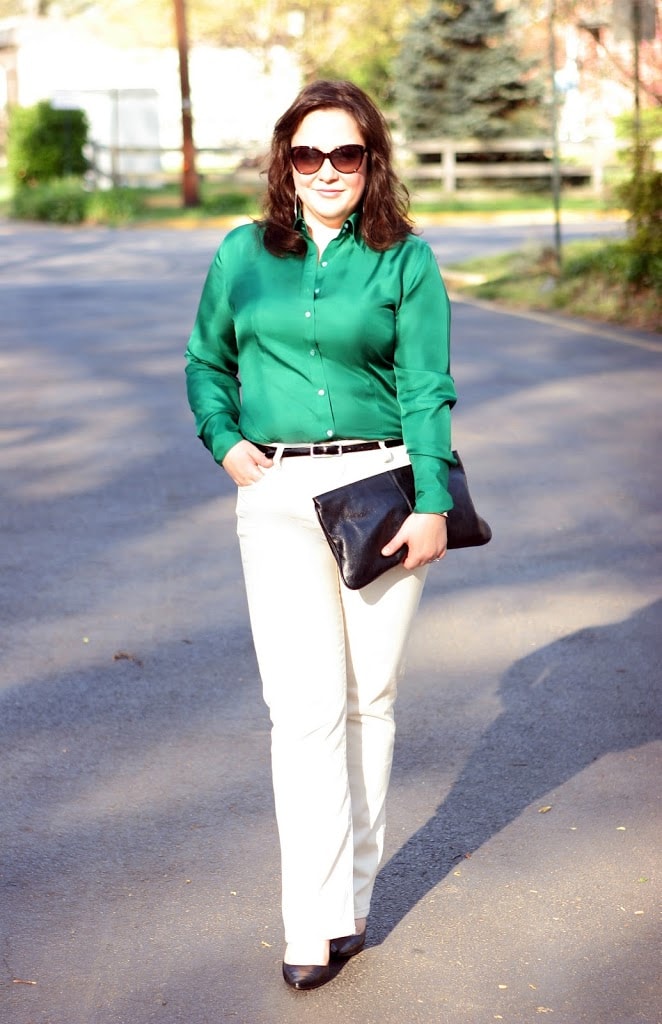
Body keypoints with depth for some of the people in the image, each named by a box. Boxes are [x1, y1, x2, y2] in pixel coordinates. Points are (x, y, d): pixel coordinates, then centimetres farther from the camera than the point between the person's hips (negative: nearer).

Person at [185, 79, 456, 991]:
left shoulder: (405, 260, 2)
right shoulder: (244, 254, 7)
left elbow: (426, 389, 0)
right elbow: (206, 361, 19)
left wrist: (432, 505, -8)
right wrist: (225, 442, 2)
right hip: (278, 497, 1)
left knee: (369, 697, 6)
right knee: (304, 706, -6)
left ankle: (352, 892, 21)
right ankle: (316, 923, -1)